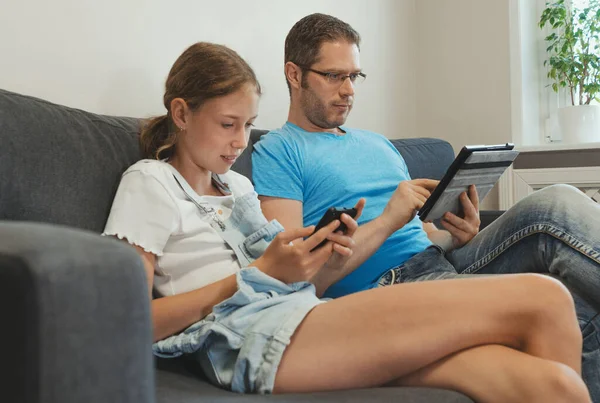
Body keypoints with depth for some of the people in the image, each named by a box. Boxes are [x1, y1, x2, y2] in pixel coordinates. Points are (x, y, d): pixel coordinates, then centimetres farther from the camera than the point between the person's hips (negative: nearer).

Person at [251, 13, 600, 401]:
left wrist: (454, 235, -2)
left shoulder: (380, 145, 26)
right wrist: (387, 221, -16)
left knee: (557, 203, -19)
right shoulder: (276, 153, 2)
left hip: (441, 264, 7)